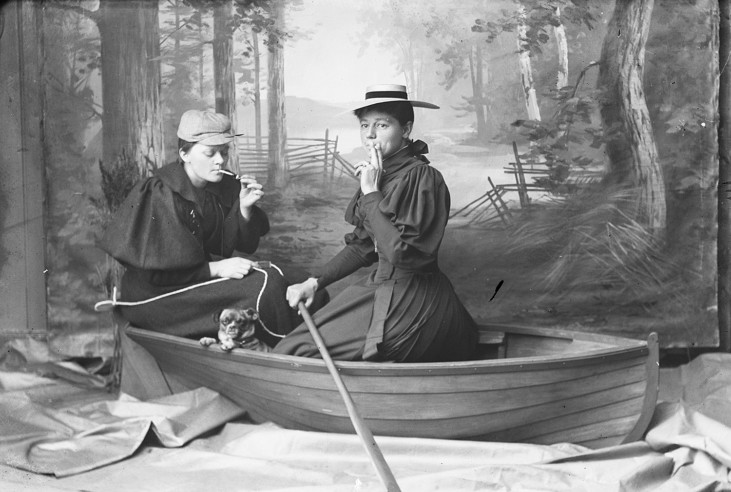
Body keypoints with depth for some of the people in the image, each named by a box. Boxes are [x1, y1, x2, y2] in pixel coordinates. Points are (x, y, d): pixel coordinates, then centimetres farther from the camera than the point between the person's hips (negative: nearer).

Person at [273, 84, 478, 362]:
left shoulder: (421, 177, -18)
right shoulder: (379, 174, 9)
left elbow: (403, 253, -25)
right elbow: (363, 247, 17)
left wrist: (371, 194, -20)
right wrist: (315, 282, 6)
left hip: (412, 305, -8)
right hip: (383, 290, 8)